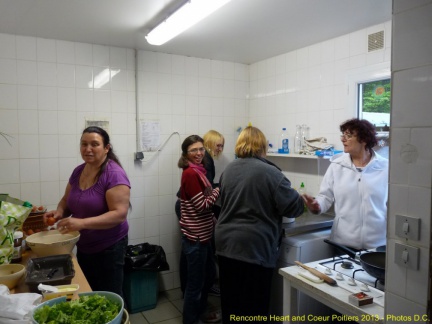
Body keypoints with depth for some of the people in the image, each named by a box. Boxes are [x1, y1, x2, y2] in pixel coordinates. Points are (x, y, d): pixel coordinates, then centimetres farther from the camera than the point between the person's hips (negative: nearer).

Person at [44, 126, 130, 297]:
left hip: (109, 248, -7)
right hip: (83, 247, 7)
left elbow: (119, 214, -27)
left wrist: (82, 223, -36)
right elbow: (67, 200, 14)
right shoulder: (78, 171, 2)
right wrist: (59, 212, -8)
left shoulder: (114, 174, -21)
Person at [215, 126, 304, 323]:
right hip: (254, 247, -6)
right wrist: (302, 201, 12)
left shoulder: (228, 170, 7)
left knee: (230, 302, 18)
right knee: (253, 307, 9)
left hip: (225, 244, 6)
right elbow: (294, 207, -9)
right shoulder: (270, 172, -13)